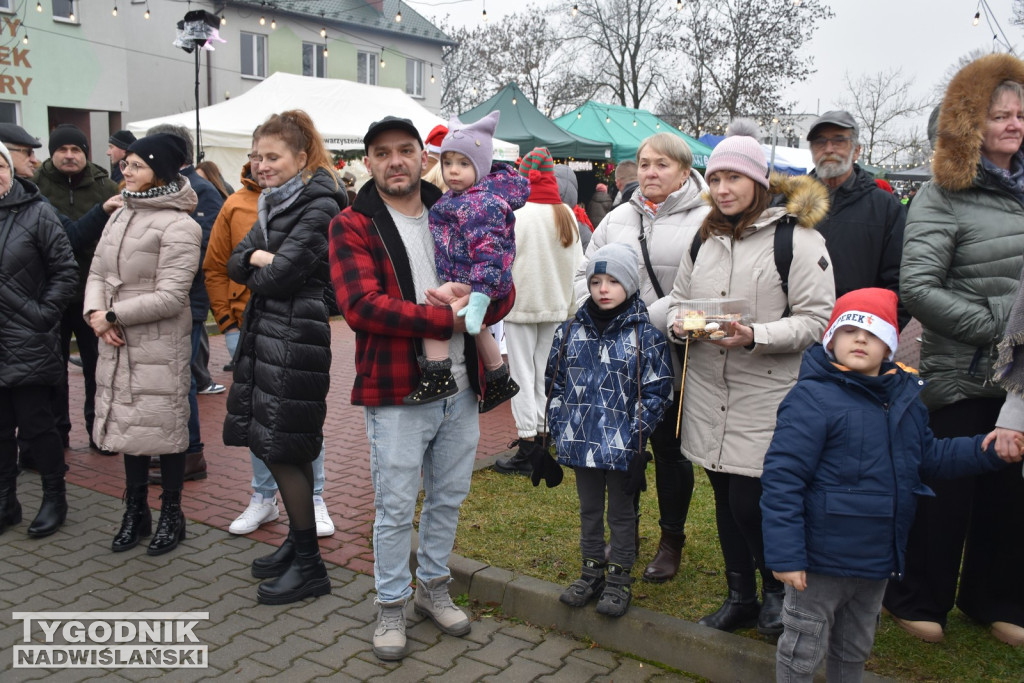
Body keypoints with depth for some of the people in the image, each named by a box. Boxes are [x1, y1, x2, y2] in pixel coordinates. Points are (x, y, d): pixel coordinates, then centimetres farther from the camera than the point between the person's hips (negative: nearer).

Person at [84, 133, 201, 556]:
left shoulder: (179, 225, -13)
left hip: (160, 346, -7)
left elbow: (170, 297, -19)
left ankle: (171, 515, 20)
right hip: (118, 344, 7)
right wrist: (95, 314, -8)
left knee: (165, 427, 2)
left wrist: (112, 315, -14)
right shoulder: (120, 216, 11)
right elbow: (97, 272, 12)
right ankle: (135, 512, 30)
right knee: (128, 425, 15)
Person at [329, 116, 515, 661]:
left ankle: (433, 589, 37)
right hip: (396, 392, -5)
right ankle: (391, 606, 26)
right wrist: (446, 319, -21)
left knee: (448, 498, 17)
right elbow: (361, 305, -20)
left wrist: (474, 303, -18)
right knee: (395, 508, 6)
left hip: (461, 389, 5)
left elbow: (502, 292, 6)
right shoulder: (353, 226, -5)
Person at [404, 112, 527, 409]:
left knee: (433, 305, -28)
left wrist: (479, 297, -36)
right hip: (459, 279, 11)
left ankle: (438, 378, -23)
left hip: (475, 282, -11)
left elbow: (487, 249, -29)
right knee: (476, 329, 26)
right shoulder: (457, 196, 12)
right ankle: (500, 381, 45)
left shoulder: (481, 202, -20)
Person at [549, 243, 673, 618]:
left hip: (622, 446, -4)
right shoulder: (571, 331, 3)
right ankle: (592, 571, 33)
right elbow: (556, 383, 10)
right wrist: (558, 428, 5)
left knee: (621, 510, 11)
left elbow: (656, 391, -6)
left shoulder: (646, 335, -7)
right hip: (581, 440, 4)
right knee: (589, 508, 18)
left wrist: (638, 434, -12)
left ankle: (619, 579, 24)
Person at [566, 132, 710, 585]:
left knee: (670, 450, 9)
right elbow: (586, 274, 15)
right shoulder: (619, 218, 10)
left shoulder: (704, 220, -8)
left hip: (672, 360, -4)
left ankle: (672, 541, 28)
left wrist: (645, 321, -22)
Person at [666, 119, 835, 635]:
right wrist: (679, 323, -2)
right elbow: (679, 297, 21)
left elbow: (816, 318, -11)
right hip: (708, 391, 6)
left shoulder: (796, 237, -7)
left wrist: (755, 336, -24)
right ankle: (739, 596, 30)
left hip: (767, 395, -6)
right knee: (725, 496, 13)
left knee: (752, 501, -5)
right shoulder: (704, 238, 14)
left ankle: (777, 589, 22)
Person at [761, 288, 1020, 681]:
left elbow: (927, 456, 19)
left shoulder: (905, 395, 4)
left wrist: (984, 450, 4)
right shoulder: (812, 398, -21)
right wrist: (785, 555, -24)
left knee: (855, 651, 27)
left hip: (878, 560, 7)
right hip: (821, 561, -7)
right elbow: (782, 480, -23)